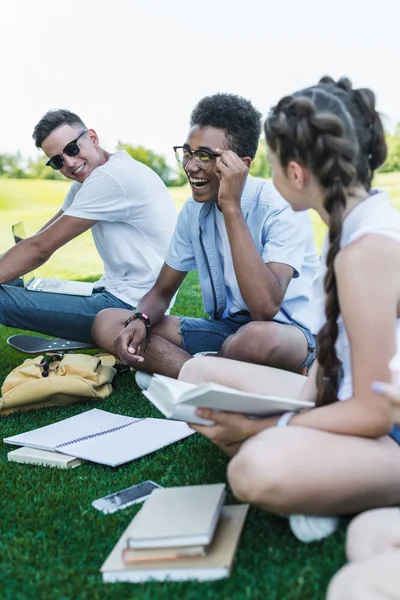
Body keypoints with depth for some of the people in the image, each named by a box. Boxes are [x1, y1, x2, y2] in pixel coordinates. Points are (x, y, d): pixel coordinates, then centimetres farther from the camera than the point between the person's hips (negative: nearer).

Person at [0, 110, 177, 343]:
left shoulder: (113, 176, -19)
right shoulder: (90, 180, 13)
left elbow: (40, 247, -17)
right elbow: (41, 236, 13)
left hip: (132, 306, -10)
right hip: (115, 290, 10)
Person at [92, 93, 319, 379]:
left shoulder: (281, 208, -18)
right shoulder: (194, 210, 1)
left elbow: (265, 308, -33)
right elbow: (162, 291, 9)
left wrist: (231, 208, -31)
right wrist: (140, 320, -15)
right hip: (224, 329, 6)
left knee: (259, 337, -43)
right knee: (107, 323, -7)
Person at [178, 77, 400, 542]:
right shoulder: (356, 219, 3)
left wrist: (262, 428, -17)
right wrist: (298, 405, -7)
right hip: (349, 399, 10)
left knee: (260, 469, -39)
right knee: (198, 373, 7)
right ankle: (312, 486, -3)